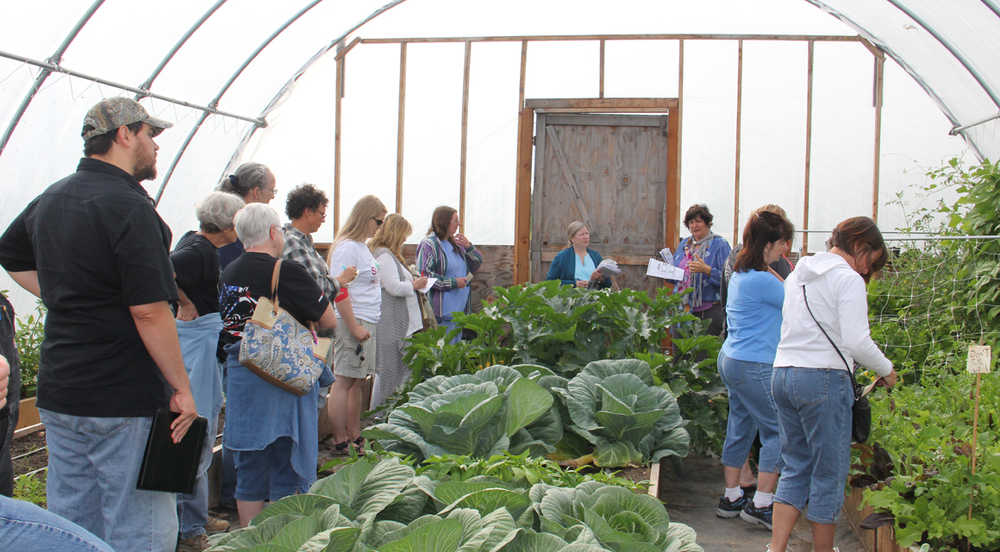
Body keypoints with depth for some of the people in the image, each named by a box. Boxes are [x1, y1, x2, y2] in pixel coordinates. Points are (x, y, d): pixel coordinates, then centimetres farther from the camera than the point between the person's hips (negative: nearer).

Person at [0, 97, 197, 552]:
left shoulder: (50, 199, 10)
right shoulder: (127, 206, -17)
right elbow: (150, 311, -21)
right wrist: (181, 387, -14)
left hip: (58, 394, 8)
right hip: (124, 400, -8)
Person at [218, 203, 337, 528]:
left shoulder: (229, 274, 5)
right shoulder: (288, 273, -14)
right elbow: (329, 321, -8)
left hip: (240, 378, 6)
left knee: (249, 471, 14)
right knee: (287, 469, 4)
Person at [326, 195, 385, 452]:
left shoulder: (362, 247, 17)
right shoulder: (346, 247, -13)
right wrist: (354, 326, -21)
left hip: (366, 324, 10)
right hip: (352, 323, -10)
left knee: (356, 381, 12)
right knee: (344, 381, -6)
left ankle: (354, 436, 19)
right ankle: (340, 442, -2)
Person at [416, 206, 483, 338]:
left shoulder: (455, 244, 14)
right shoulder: (429, 244, -9)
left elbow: (476, 264, 19)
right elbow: (424, 275, -18)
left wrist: (468, 247, 0)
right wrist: (453, 283, -16)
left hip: (459, 310, 8)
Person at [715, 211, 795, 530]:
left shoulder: (740, 275, 11)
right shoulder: (762, 280, -19)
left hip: (731, 360, 10)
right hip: (754, 366, -10)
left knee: (740, 428, 16)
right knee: (778, 431, -1)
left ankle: (732, 498, 23)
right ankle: (761, 504, 1)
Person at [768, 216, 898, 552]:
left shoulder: (798, 275, 17)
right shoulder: (848, 279, -8)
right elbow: (856, 341, -16)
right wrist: (886, 370, 0)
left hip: (783, 374, 8)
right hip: (823, 380, -8)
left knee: (794, 467, 12)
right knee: (829, 473, 5)